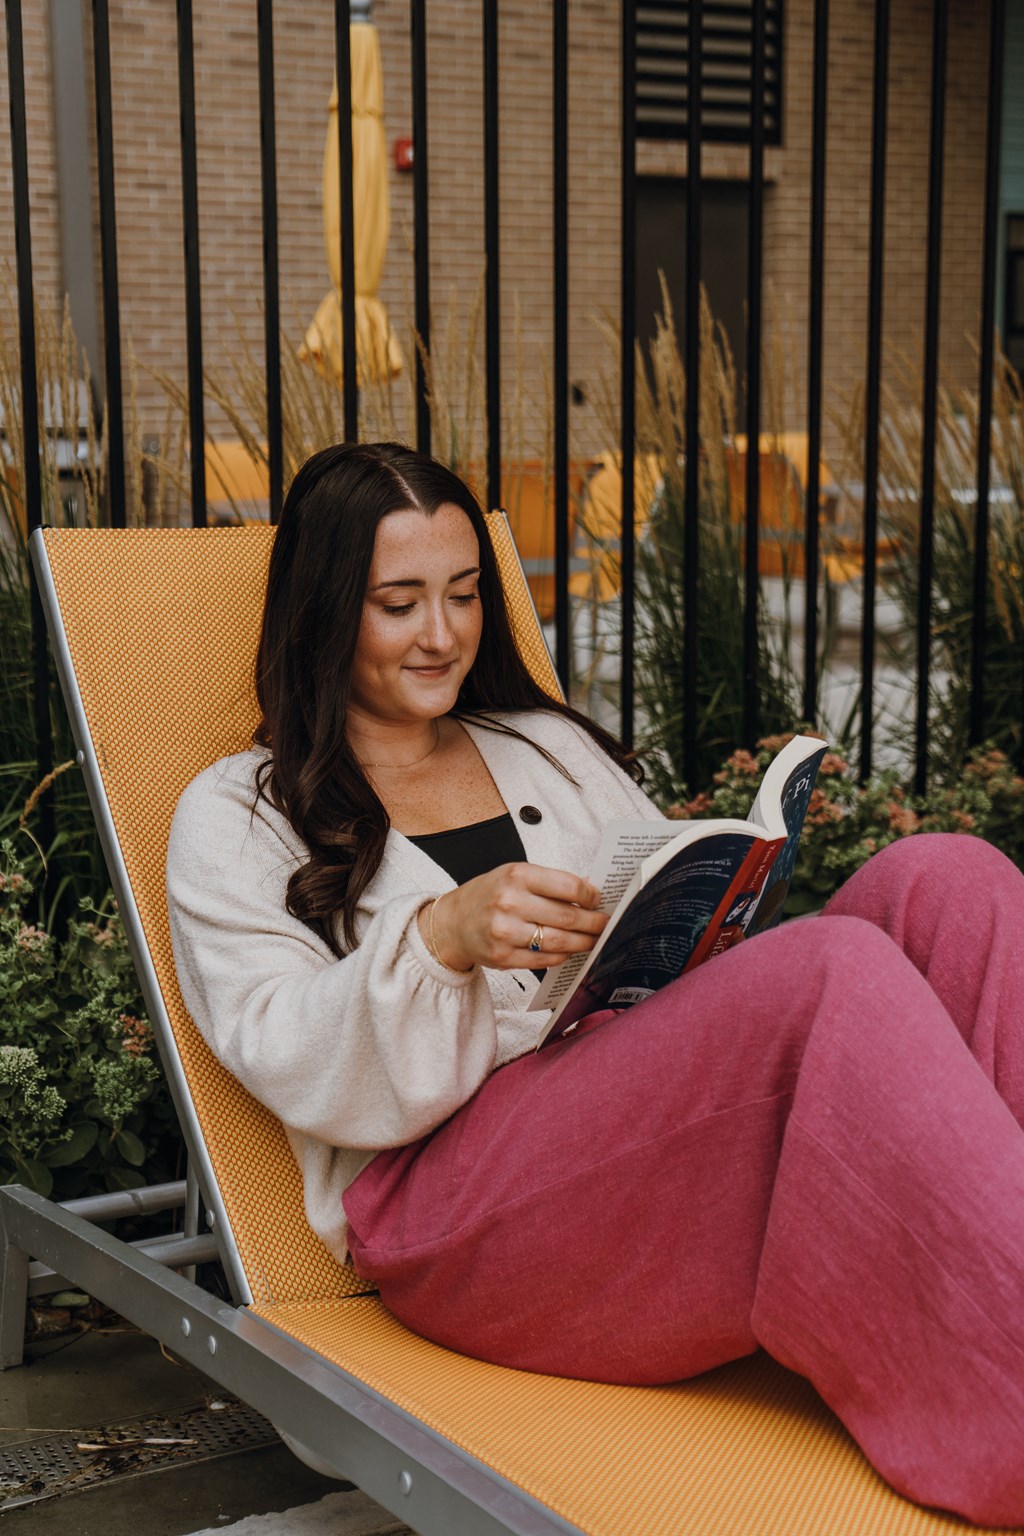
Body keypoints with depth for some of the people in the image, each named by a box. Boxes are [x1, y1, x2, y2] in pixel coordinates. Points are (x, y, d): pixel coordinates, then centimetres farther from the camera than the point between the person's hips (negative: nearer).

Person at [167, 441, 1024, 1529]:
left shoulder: (553, 748, 28)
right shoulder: (236, 819, 13)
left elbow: (692, 929, 24)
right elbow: (298, 1073, -2)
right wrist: (439, 938, -20)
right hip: (452, 1202, -5)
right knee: (843, 969, -33)